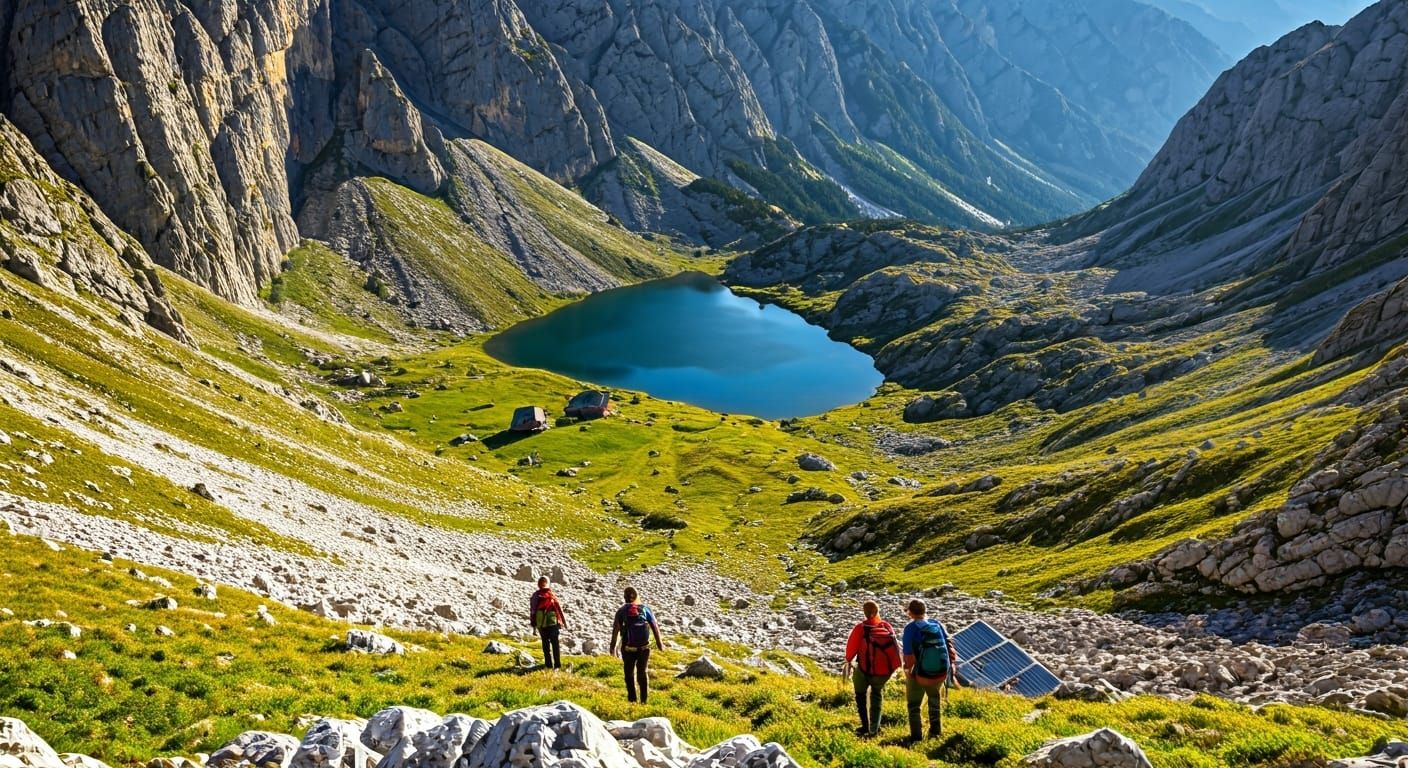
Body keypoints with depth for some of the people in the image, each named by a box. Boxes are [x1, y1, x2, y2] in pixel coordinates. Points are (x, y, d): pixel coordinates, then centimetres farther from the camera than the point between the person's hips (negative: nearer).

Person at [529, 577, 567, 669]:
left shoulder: (535, 596, 0)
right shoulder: (551, 595, -3)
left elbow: (532, 611, 1)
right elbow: (559, 609, -1)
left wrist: (534, 624, 9)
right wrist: (563, 621, 6)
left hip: (541, 624, 2)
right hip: (553, 622, -1)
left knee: (545, 644, 10)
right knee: (555, 644, 2)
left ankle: (549, 664, 9)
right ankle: (557, 664, -3)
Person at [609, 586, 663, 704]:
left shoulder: (621, 611, -1)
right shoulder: (646, 609, 1)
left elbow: (615, 630, -9)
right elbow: (655, 627, 1)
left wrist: (613, 646, -6)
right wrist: (659, 643, 10)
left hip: (628, 648, -1)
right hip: (644, 647, 1)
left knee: (630, 674, 15)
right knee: (642, 672, 15)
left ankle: (632, 699, 15)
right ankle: (644, 699, 15)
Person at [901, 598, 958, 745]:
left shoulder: (910, 628, -14)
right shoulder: (937, 624, -1)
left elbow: (908, 654, -19)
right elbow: (949, 644, 2)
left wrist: (908, 669, -5)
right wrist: (952, 664, 11)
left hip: (919, 674, -4)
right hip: (940, 672, 4)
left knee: (914, 705, 15)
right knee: (935, 702, 27)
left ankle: (916, 736, 14)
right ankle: (936, 732, 37)